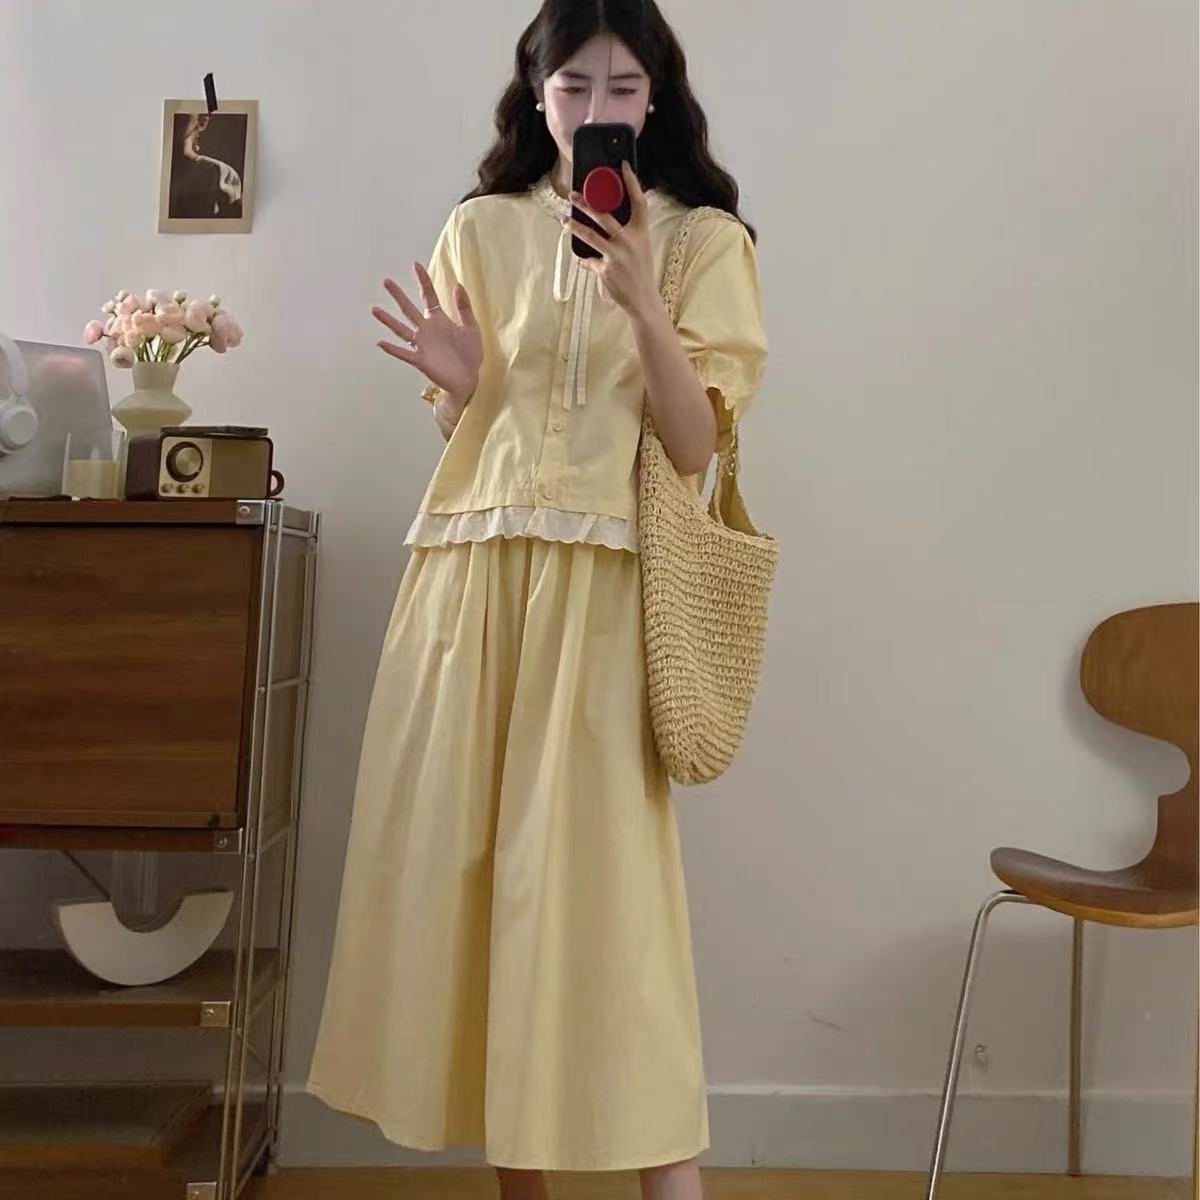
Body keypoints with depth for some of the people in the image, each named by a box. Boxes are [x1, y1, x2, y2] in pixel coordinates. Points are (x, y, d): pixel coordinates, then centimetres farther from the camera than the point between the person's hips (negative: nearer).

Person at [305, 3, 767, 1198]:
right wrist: (457, 380, -6)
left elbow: (695, 445, -3)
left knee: (603, 870, -9)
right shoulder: (479, 229, 14)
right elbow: (459, 434, 15)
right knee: (460, 854, 4)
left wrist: (640, 302, -15)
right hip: (469, 573, 3)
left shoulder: (703, 239, 7)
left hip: (606, 585, -3)